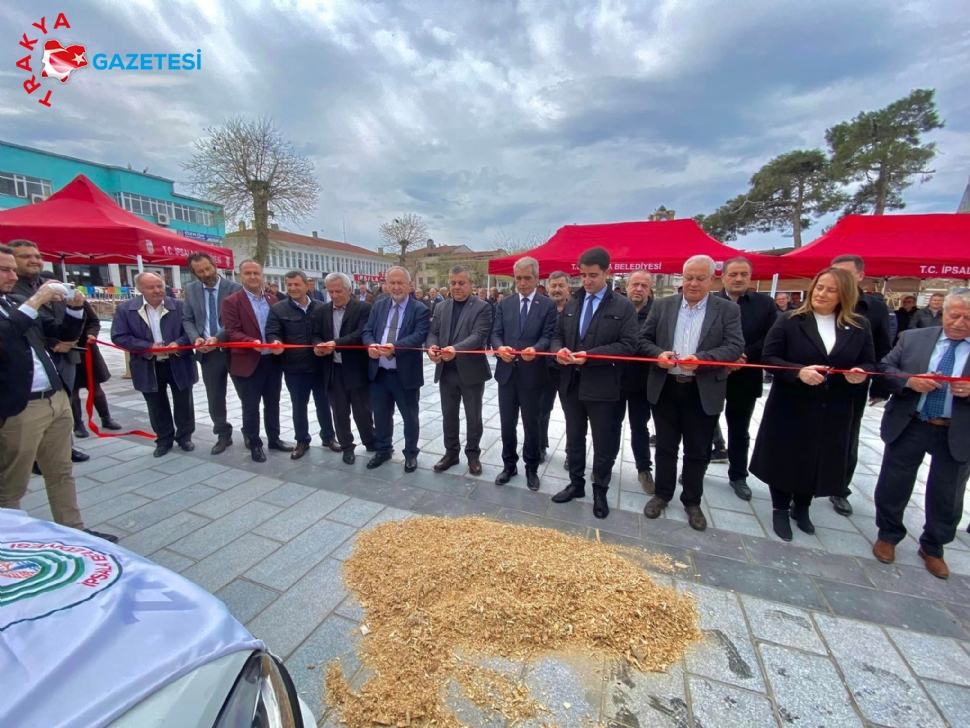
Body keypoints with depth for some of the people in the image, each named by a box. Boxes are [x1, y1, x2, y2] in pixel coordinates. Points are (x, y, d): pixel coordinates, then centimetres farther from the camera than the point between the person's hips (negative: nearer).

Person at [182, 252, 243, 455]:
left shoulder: (234, 288, -8)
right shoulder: (190, 290, 6)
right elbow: (187, 319, 9)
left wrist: (218, 338, -22)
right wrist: (196, 338, -10)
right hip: (208, 352, 4)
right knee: (214, 397, 11)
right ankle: (223, 434, 27)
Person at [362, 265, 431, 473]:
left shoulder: (420, 310, -5)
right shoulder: (378, 306, 10)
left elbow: (419, 336, -19)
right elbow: (367, 331, 4)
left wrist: (394, 346, -34)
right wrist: (370, 344, -19)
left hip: (405, 374, -4)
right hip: (379, 372, 4)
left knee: (410, 417, 11)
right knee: (381, 415, 17)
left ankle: (411, 454, 30)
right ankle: (383, 450, 37)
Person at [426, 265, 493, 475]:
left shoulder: (482, 308, -5)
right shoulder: (441, 307, 11)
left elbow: (479, 336, -18)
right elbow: (433, 332, 6)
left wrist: (456, 349, -35)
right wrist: (431, 346, -18)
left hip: (471, 371, -4)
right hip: (446, 371, 4)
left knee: (473, 417, 10)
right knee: (448, 415, 15)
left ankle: (473, 454, 27)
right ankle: (451, 452, 31)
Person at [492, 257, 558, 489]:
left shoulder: (548, 305, 0)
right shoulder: (504, 304, 9)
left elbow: (549, 336, -9)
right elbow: (495, 334, 2)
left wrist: (535, 349, -29)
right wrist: (500, 347, -20)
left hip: (532, 374, -3)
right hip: (506, 372, 3)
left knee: (532, 424, 10)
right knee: (507, 423, 13)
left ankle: (531, 468, 28)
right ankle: (509, 465, 31)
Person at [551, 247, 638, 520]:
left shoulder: (623, 306, -4)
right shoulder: (571, 304, 12)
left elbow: (628, 345, -12)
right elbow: (557, 335, 13)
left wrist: (590, 355, -22)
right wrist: (559, 349, -11)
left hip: (602, 386, -4)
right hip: (571, 383, 5)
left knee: (603, 443, 9)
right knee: (574, 438, 17)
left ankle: (600, 491, 28)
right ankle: (576, 484, 35)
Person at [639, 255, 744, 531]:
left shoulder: (728, 309, 1)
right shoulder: (662, 305, 5)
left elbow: (735, 347, -8)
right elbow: (643, 339, 5)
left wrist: (701, 359, -24)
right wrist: (658, 354, -15)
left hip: (704, 392, -1)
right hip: (665, 389, 1)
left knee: (697, 452, 12)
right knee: (665, 446, 14)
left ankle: (692, 501, 30)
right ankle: (662, 494, 31)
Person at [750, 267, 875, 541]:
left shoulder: (860, 326, 5)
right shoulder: (789, 321, -6)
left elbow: (869, 363, 9)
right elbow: (769, 358, -10)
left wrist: (860, 373, -15)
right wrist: (798, 372, -26)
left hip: (833, 413, 3)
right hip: (790, 408, -3)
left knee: (818, 462, 15)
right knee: (785, 460, 8)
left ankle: (801, 508, 37)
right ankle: (780, 510, 27)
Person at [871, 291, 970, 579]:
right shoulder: (913, 338, 0)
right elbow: (884, 367, 0)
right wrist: (909, 381, -18)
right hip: (908, 426, 0)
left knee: (946, 496, 13)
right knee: (892, 486, 11)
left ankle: (932, 548, 35)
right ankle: (888, 535, 33)